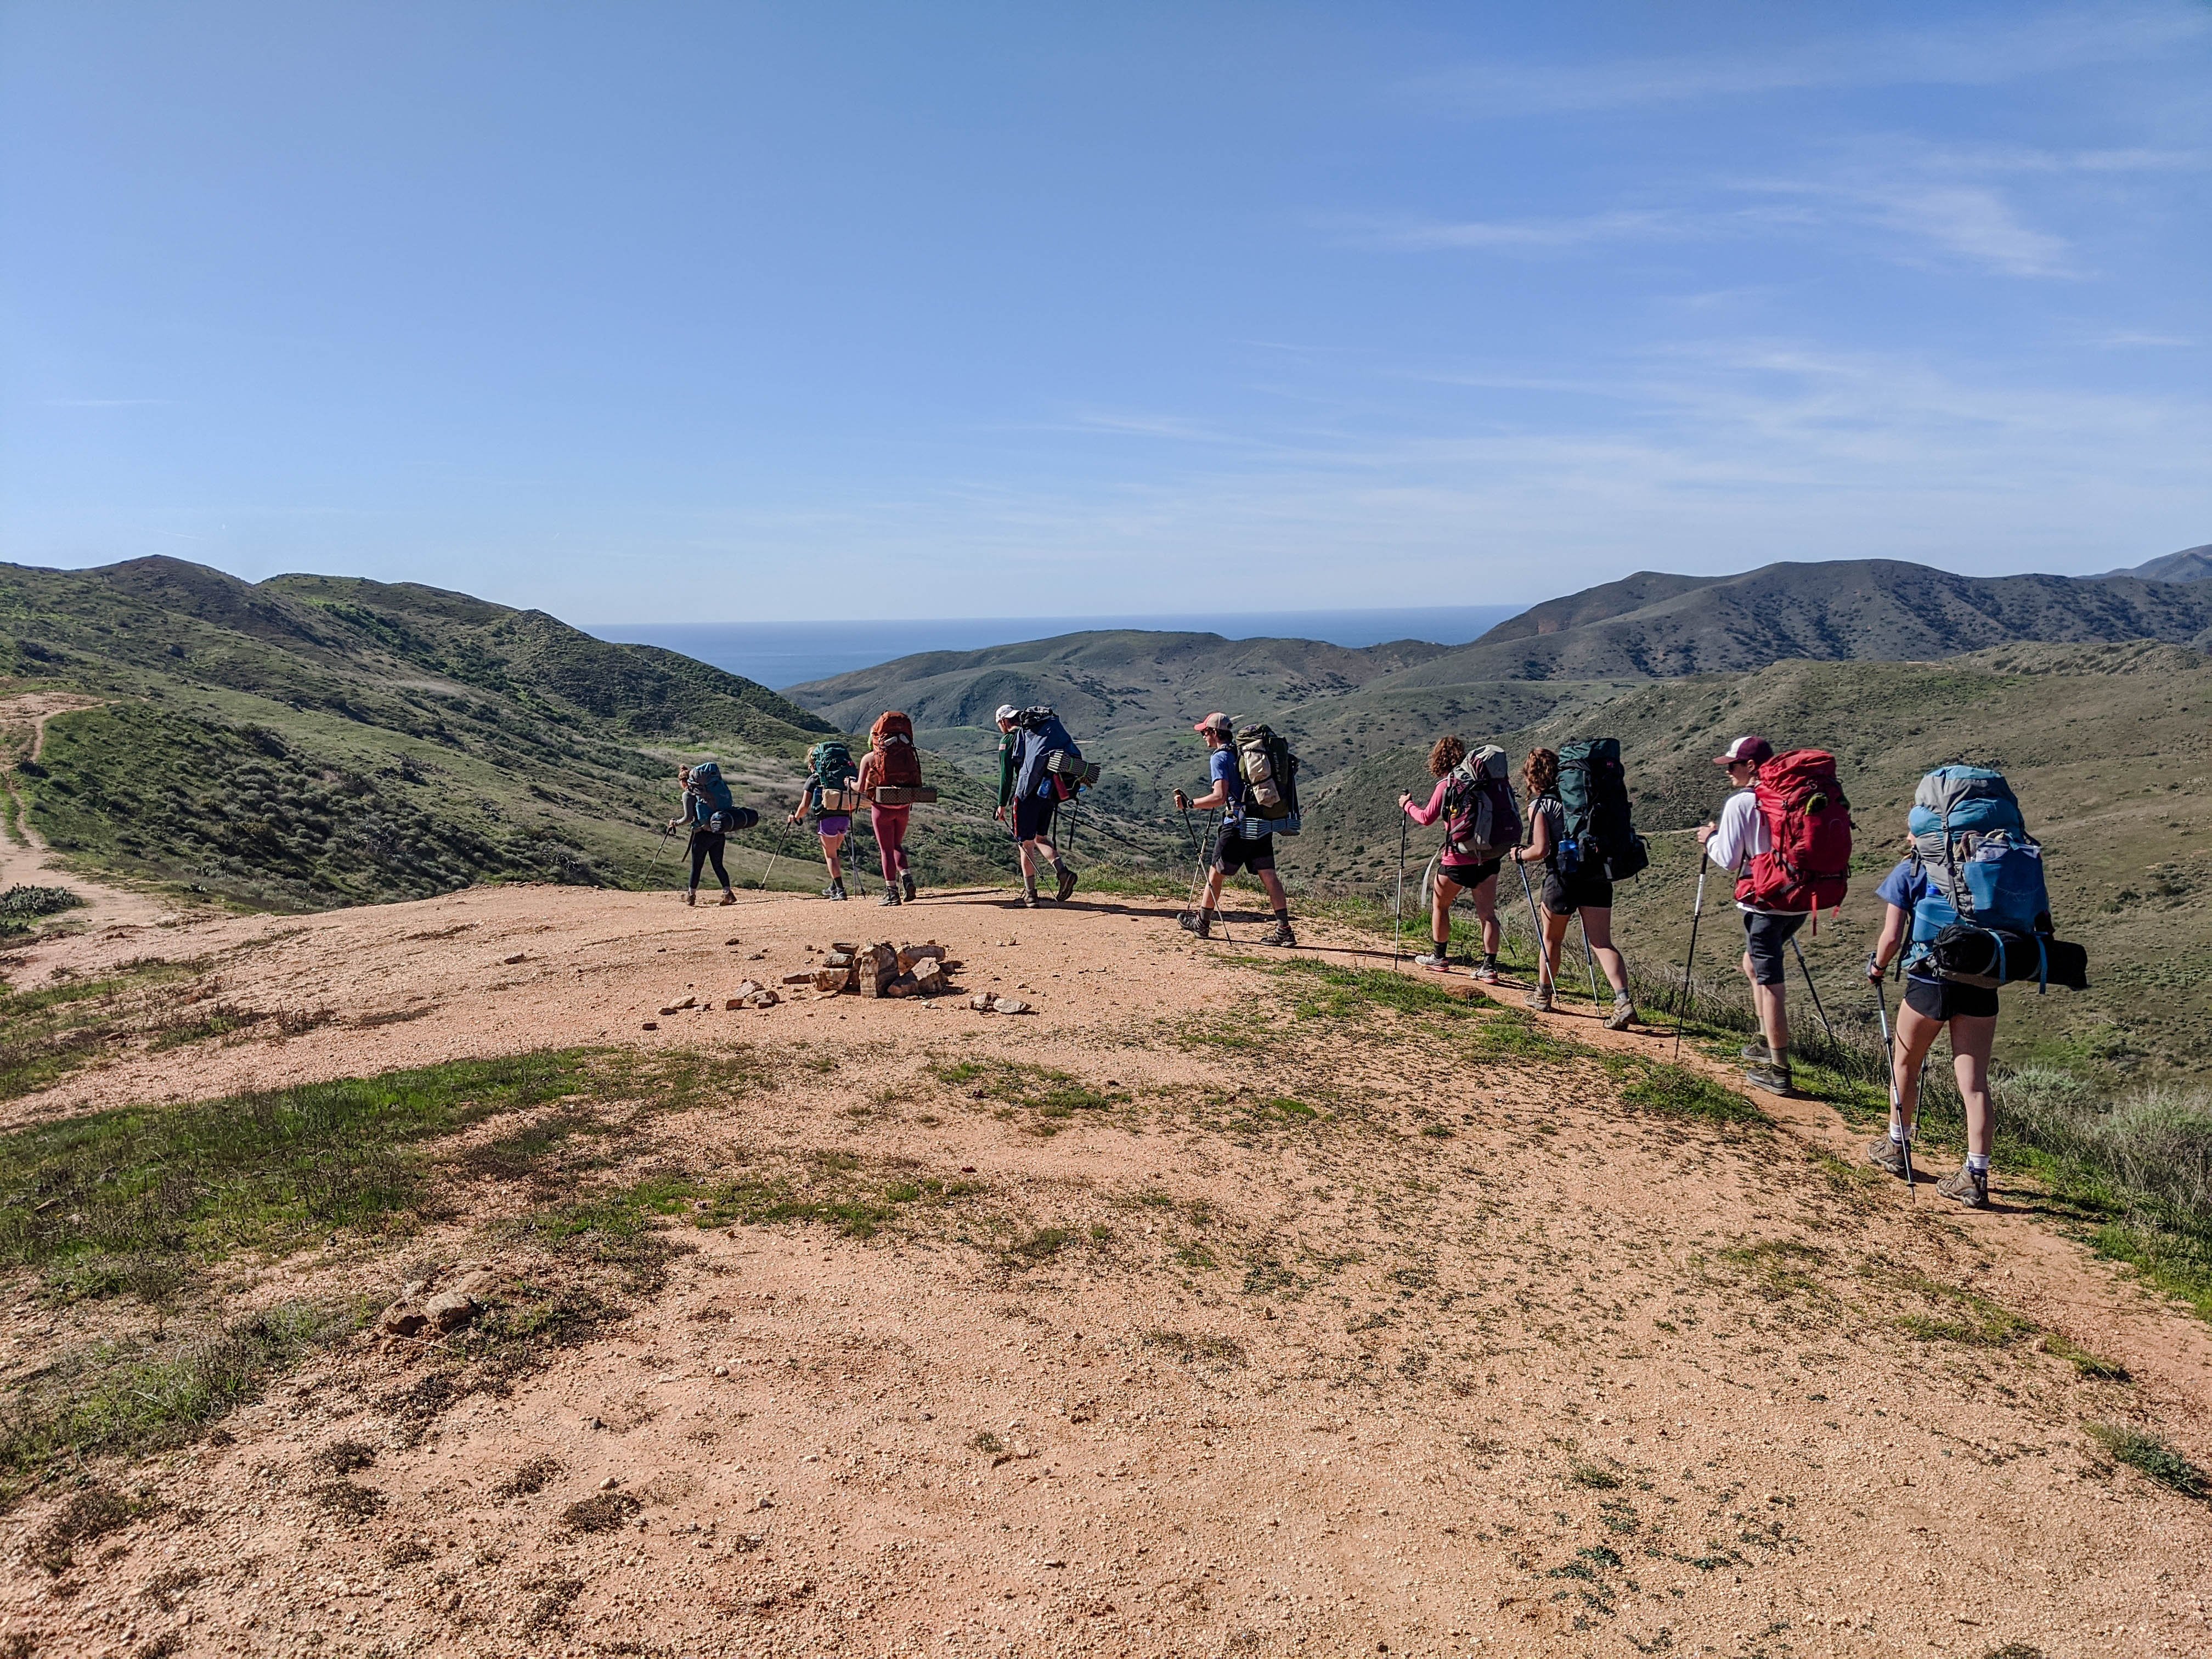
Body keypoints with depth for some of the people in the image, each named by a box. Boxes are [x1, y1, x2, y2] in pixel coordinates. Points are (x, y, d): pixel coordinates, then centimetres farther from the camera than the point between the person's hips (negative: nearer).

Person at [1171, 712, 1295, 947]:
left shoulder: (1219, 757, -9)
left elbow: (1220, 797, -20)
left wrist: (1189, 804, -13)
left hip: (1237, 825, -7)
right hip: (1263, 822, 7)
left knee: (1215, 874, 8)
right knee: (1268, 876, 3)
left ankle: (1202, 924, 20)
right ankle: (1284, 929, -4)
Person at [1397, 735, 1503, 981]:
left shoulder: (1446, 785, -9)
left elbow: (1427, 818, -8)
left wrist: (1407, 805, 8)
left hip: (1459, 858, -5)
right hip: (1489, 855, 5)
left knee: (1440, 905, 17)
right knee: (1487, 913, 2)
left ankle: (1440, 956, 26)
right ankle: (1489, 966, -3)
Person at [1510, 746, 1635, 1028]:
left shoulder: (1539, 805, -4)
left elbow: (1541, 850, -11)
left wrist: (1519, 855, 7)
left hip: (1563, 876, -4)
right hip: (1596, 874, 4)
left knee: (1551, 939, 18)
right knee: (1602, 943, 1)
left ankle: (1543, 995, 33)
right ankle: (1623, 1000, -16)